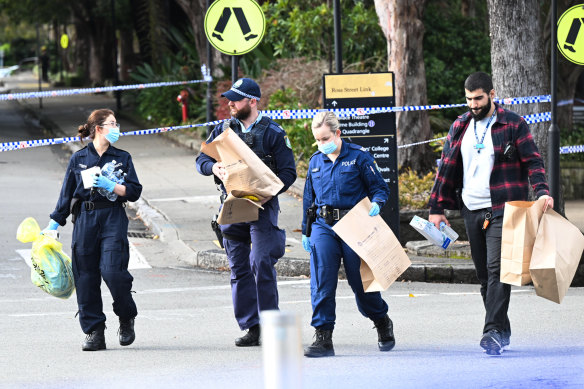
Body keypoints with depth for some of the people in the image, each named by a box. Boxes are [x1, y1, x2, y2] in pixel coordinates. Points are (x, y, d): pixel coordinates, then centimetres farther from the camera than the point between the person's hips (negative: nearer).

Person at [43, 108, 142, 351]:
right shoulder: (78, 159, 9)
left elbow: (134, 191, 2)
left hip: (113, 221, -1)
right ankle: (94, 333, 7)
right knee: (86, 277, -1)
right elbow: (66, 194, 13)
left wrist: (110, 186, -12)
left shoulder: (122, 158, 9)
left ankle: (127, 319, 8)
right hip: (84, 220, 1)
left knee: (112, 271, -16)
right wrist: (55, 223, 8)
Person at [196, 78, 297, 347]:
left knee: (261, 262, -16)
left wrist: (269, 192, -20)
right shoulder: (224, 130, 11)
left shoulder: (272, 132, -2)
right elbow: (201, 160, 11)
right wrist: (214, 168, -13)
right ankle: (251, 327, 10)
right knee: (239, 268, 5)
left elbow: (288, 172, -4)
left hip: (262, 206, -5)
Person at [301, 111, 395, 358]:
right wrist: (305, 231, 19)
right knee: (321, 283, -8)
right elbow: (309, 198, 21)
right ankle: (323, 337, -7)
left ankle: (382, 322, 29)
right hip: (323, 227, 4)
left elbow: (380, 188, 1)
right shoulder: (315, 161, 13)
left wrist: (376, 204, -20)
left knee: (361, 281, 3)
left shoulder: (358, 156, -1)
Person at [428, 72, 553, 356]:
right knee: (484, 274, 8)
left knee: (497, 269, -15)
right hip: (471, 210, 5)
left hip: (502, 209, -5)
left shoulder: (513, 125, -1)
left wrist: (542, 191, -21)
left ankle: (494, 331, -19)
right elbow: (447, 169, 16)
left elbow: (532, 161, -4)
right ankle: (502, 331, 17)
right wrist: (436, 208, 11)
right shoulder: (459, 127, 12)